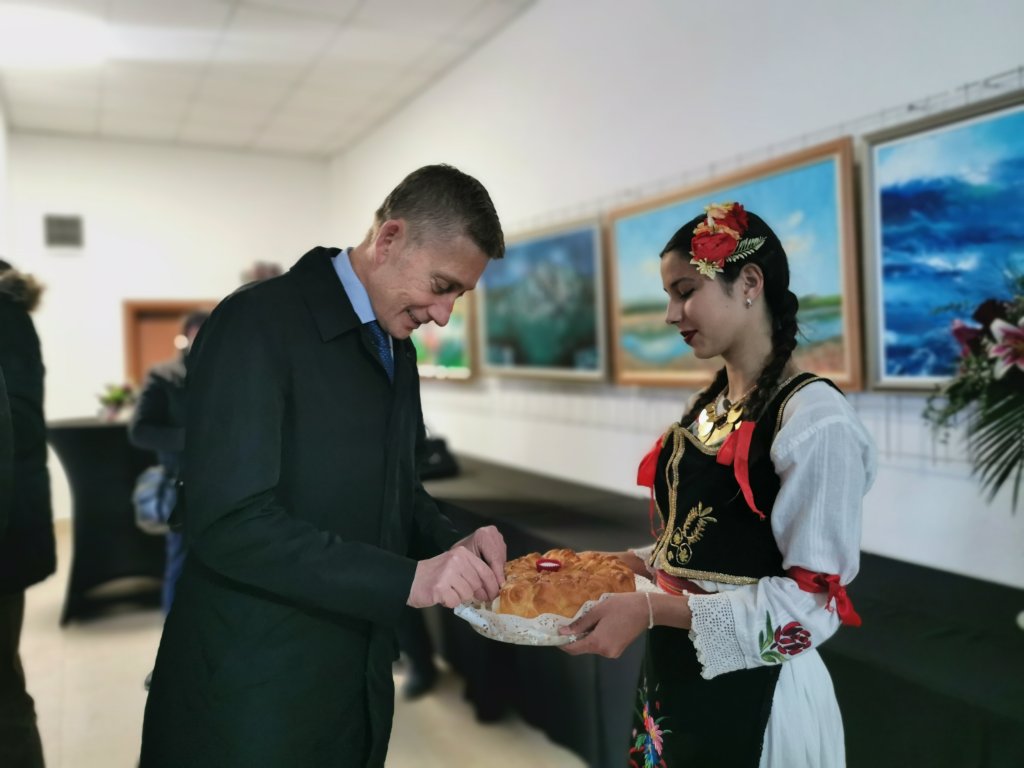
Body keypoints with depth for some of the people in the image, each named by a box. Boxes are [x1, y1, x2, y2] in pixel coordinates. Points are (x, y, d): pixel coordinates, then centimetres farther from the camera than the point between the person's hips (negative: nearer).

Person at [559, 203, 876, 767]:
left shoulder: (815, 418, -18)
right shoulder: (706, 408, 6)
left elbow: (814, 599, -21)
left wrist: (654, 609, -27)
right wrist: (624, 564, 1)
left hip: (752, 693, -7)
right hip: (671, 672, 7)